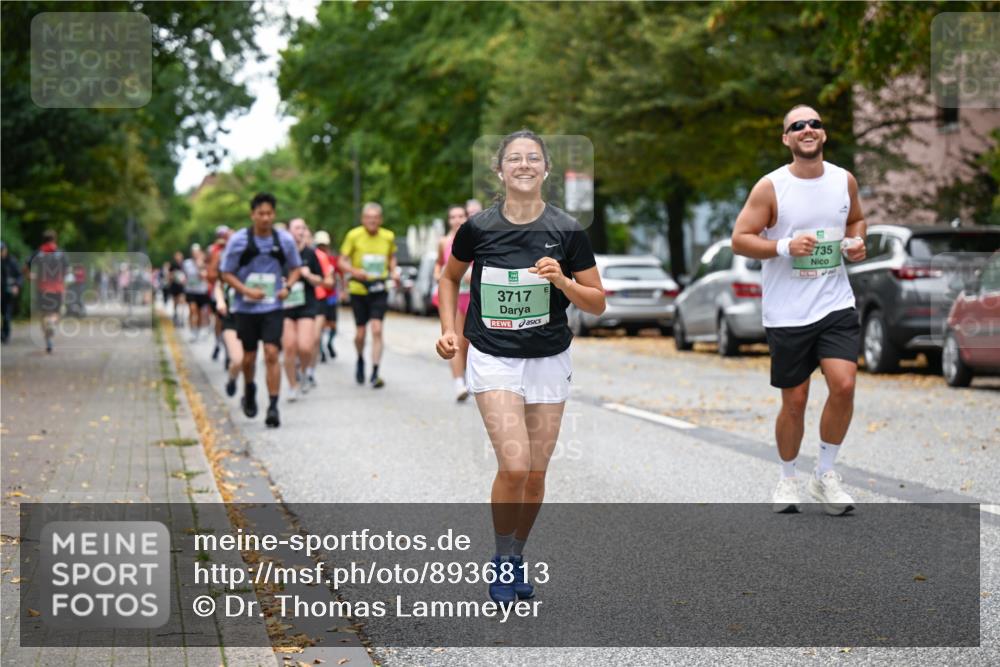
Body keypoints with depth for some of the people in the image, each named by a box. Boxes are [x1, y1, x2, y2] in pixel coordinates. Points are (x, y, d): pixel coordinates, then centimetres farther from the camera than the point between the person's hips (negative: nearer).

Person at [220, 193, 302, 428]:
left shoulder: (285, 240, -2)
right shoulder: (238, 240, -6)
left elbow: (295, 268, 13)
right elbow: (227, 273, -1)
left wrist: (287, 287, -7)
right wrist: (247, 291, -16)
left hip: (273, 307, 0)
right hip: (246, 308, 0)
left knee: (272, 354, -13)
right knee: (249, 357, 10)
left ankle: (273, 407, -12)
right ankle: (249, 391, 41)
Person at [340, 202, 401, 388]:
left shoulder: (388, 237, 2)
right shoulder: (354, 236, -5)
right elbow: (342, 261, -2)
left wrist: (394, 272, 1)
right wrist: (355, 271, -21)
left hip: (379, 290, 1)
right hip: (359, 290, -1)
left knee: (377, 329, -12)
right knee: (360, 333, 6)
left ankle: (375, 373, -10)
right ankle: (360, 361, 38)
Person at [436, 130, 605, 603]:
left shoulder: (567, 231, -5)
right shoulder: (478, 228, -5)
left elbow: (597, 303, 0)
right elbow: (450, 277, 14)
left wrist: (563, 282, -18)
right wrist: (448, 329, 3)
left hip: (549, 361, 2)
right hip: (493, 359, -2)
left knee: (536, 473, 6)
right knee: (514, 466, -15)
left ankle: (517, 557, 28)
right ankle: (502, 559, 6)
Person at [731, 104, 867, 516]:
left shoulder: (844, 181, 3)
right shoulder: (770, 188, -9)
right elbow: (739, 240, -8)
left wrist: (856, 243, 0)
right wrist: (785, 246, -22)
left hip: (835, 304, 3)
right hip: (786, 312, -2)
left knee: (843, 386, -12)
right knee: (794, 402, 4)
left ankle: (825, 475, 7)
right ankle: (788, 479, 26)